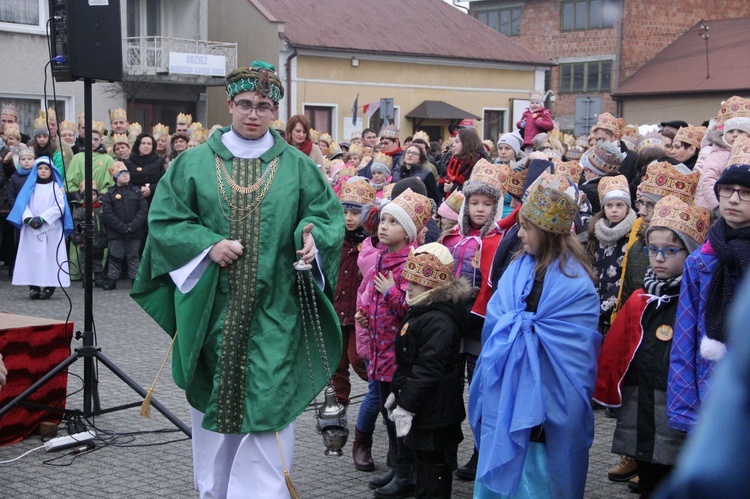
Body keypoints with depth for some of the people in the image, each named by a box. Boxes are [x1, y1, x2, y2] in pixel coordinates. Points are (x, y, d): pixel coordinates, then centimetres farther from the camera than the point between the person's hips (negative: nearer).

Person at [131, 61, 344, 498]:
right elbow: (164, 220, 3)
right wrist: (208, 245, -12)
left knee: (267, 408, -5)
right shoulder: (194, 163, 5)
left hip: (273, 313, 0)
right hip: (213, 312, 1)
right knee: (213, 405, 8)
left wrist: (312, 237, -15)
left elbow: (329, 215, 6)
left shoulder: (298, 167, 6)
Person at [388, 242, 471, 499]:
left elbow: (427, 370, -26)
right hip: (424, 411, 11)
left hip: (435, 414, -11)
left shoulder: (439, 321, -23)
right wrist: (397, 393, 22)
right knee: (423, 463, 21)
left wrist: (407, 406, -23)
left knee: (433, 470, -3)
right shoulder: (420, 312, 11)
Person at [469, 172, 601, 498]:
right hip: (505, 397, 6)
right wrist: (519, 327, -9)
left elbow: (575, 348, -13)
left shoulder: (574, 282, -10)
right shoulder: (519, 268, 6)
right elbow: (494, 322, 7)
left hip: (546, 407, -6)